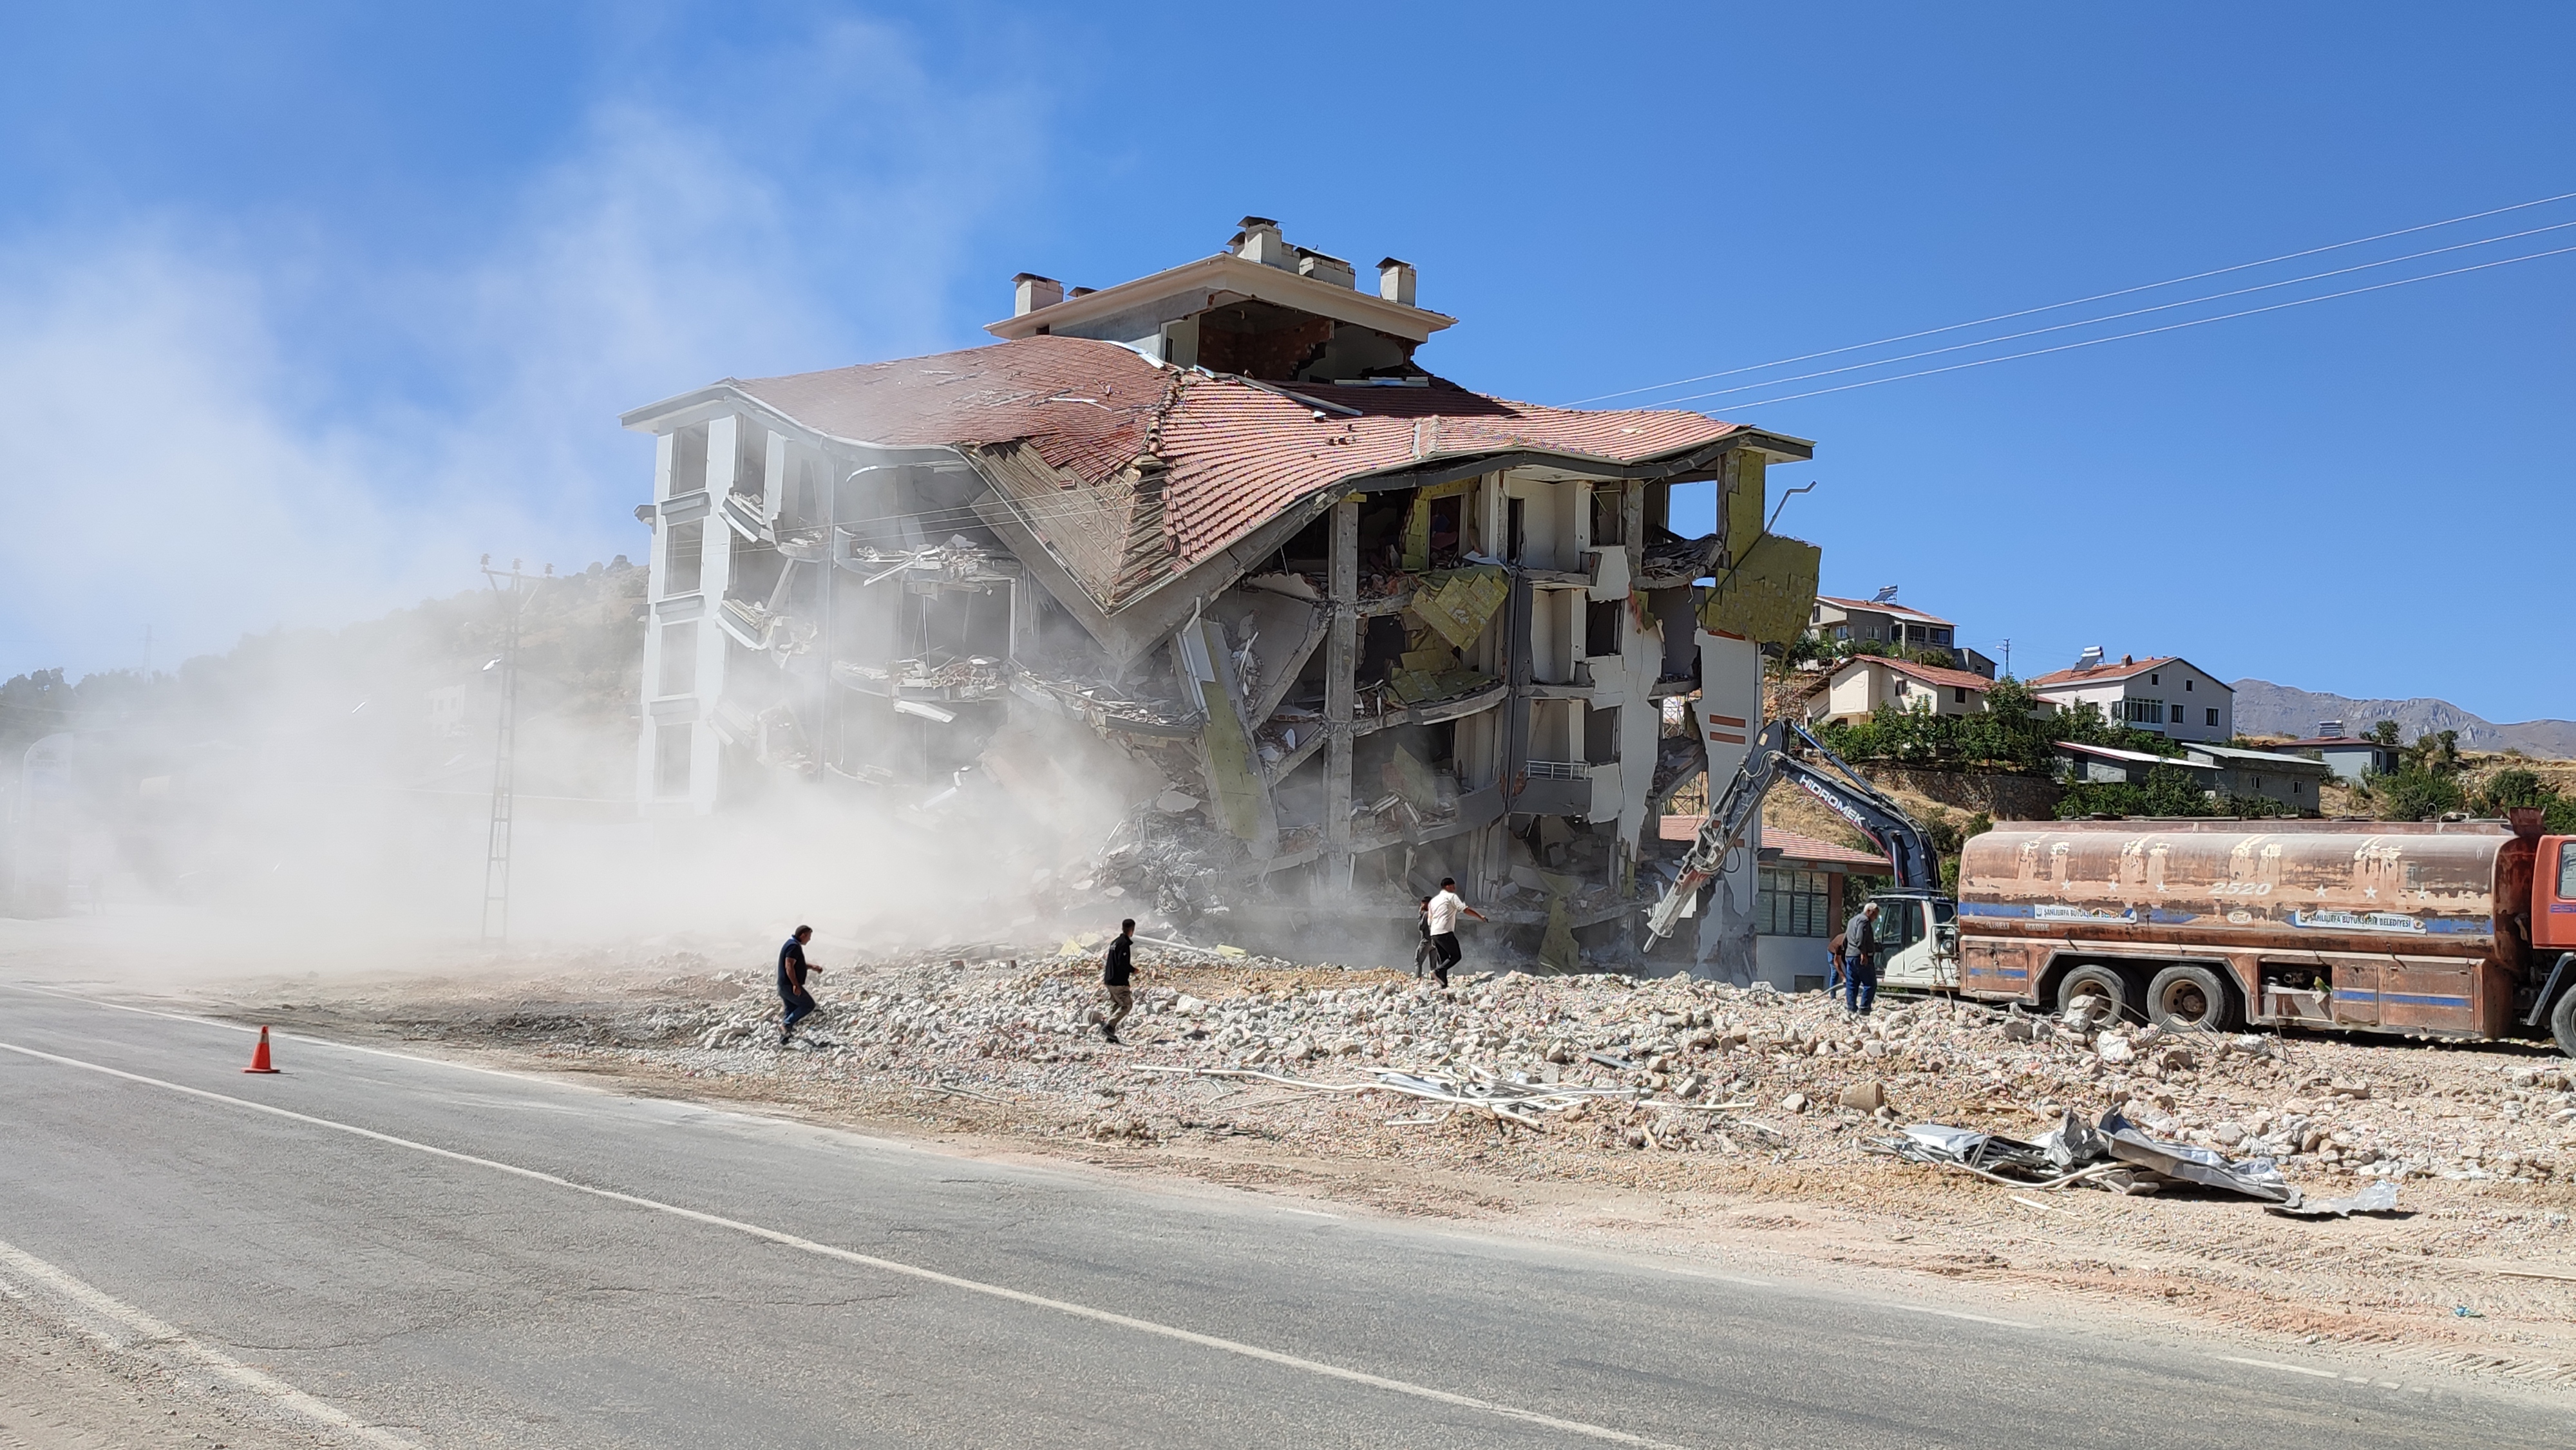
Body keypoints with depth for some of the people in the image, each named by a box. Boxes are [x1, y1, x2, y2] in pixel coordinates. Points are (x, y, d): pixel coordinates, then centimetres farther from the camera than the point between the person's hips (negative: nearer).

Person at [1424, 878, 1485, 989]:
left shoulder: (1433, 900, 22)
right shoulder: (1451, 897, 0)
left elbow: (1429, 920, 22)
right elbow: (1465, 910, -9)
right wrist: (1480, 916, -2)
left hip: (1434, 934, 8)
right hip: (1445, 933, -8)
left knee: (1443, 959, 10)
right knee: (1456, 956, -1)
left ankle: (1444, 985, 2)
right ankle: (1437, 971, -17)